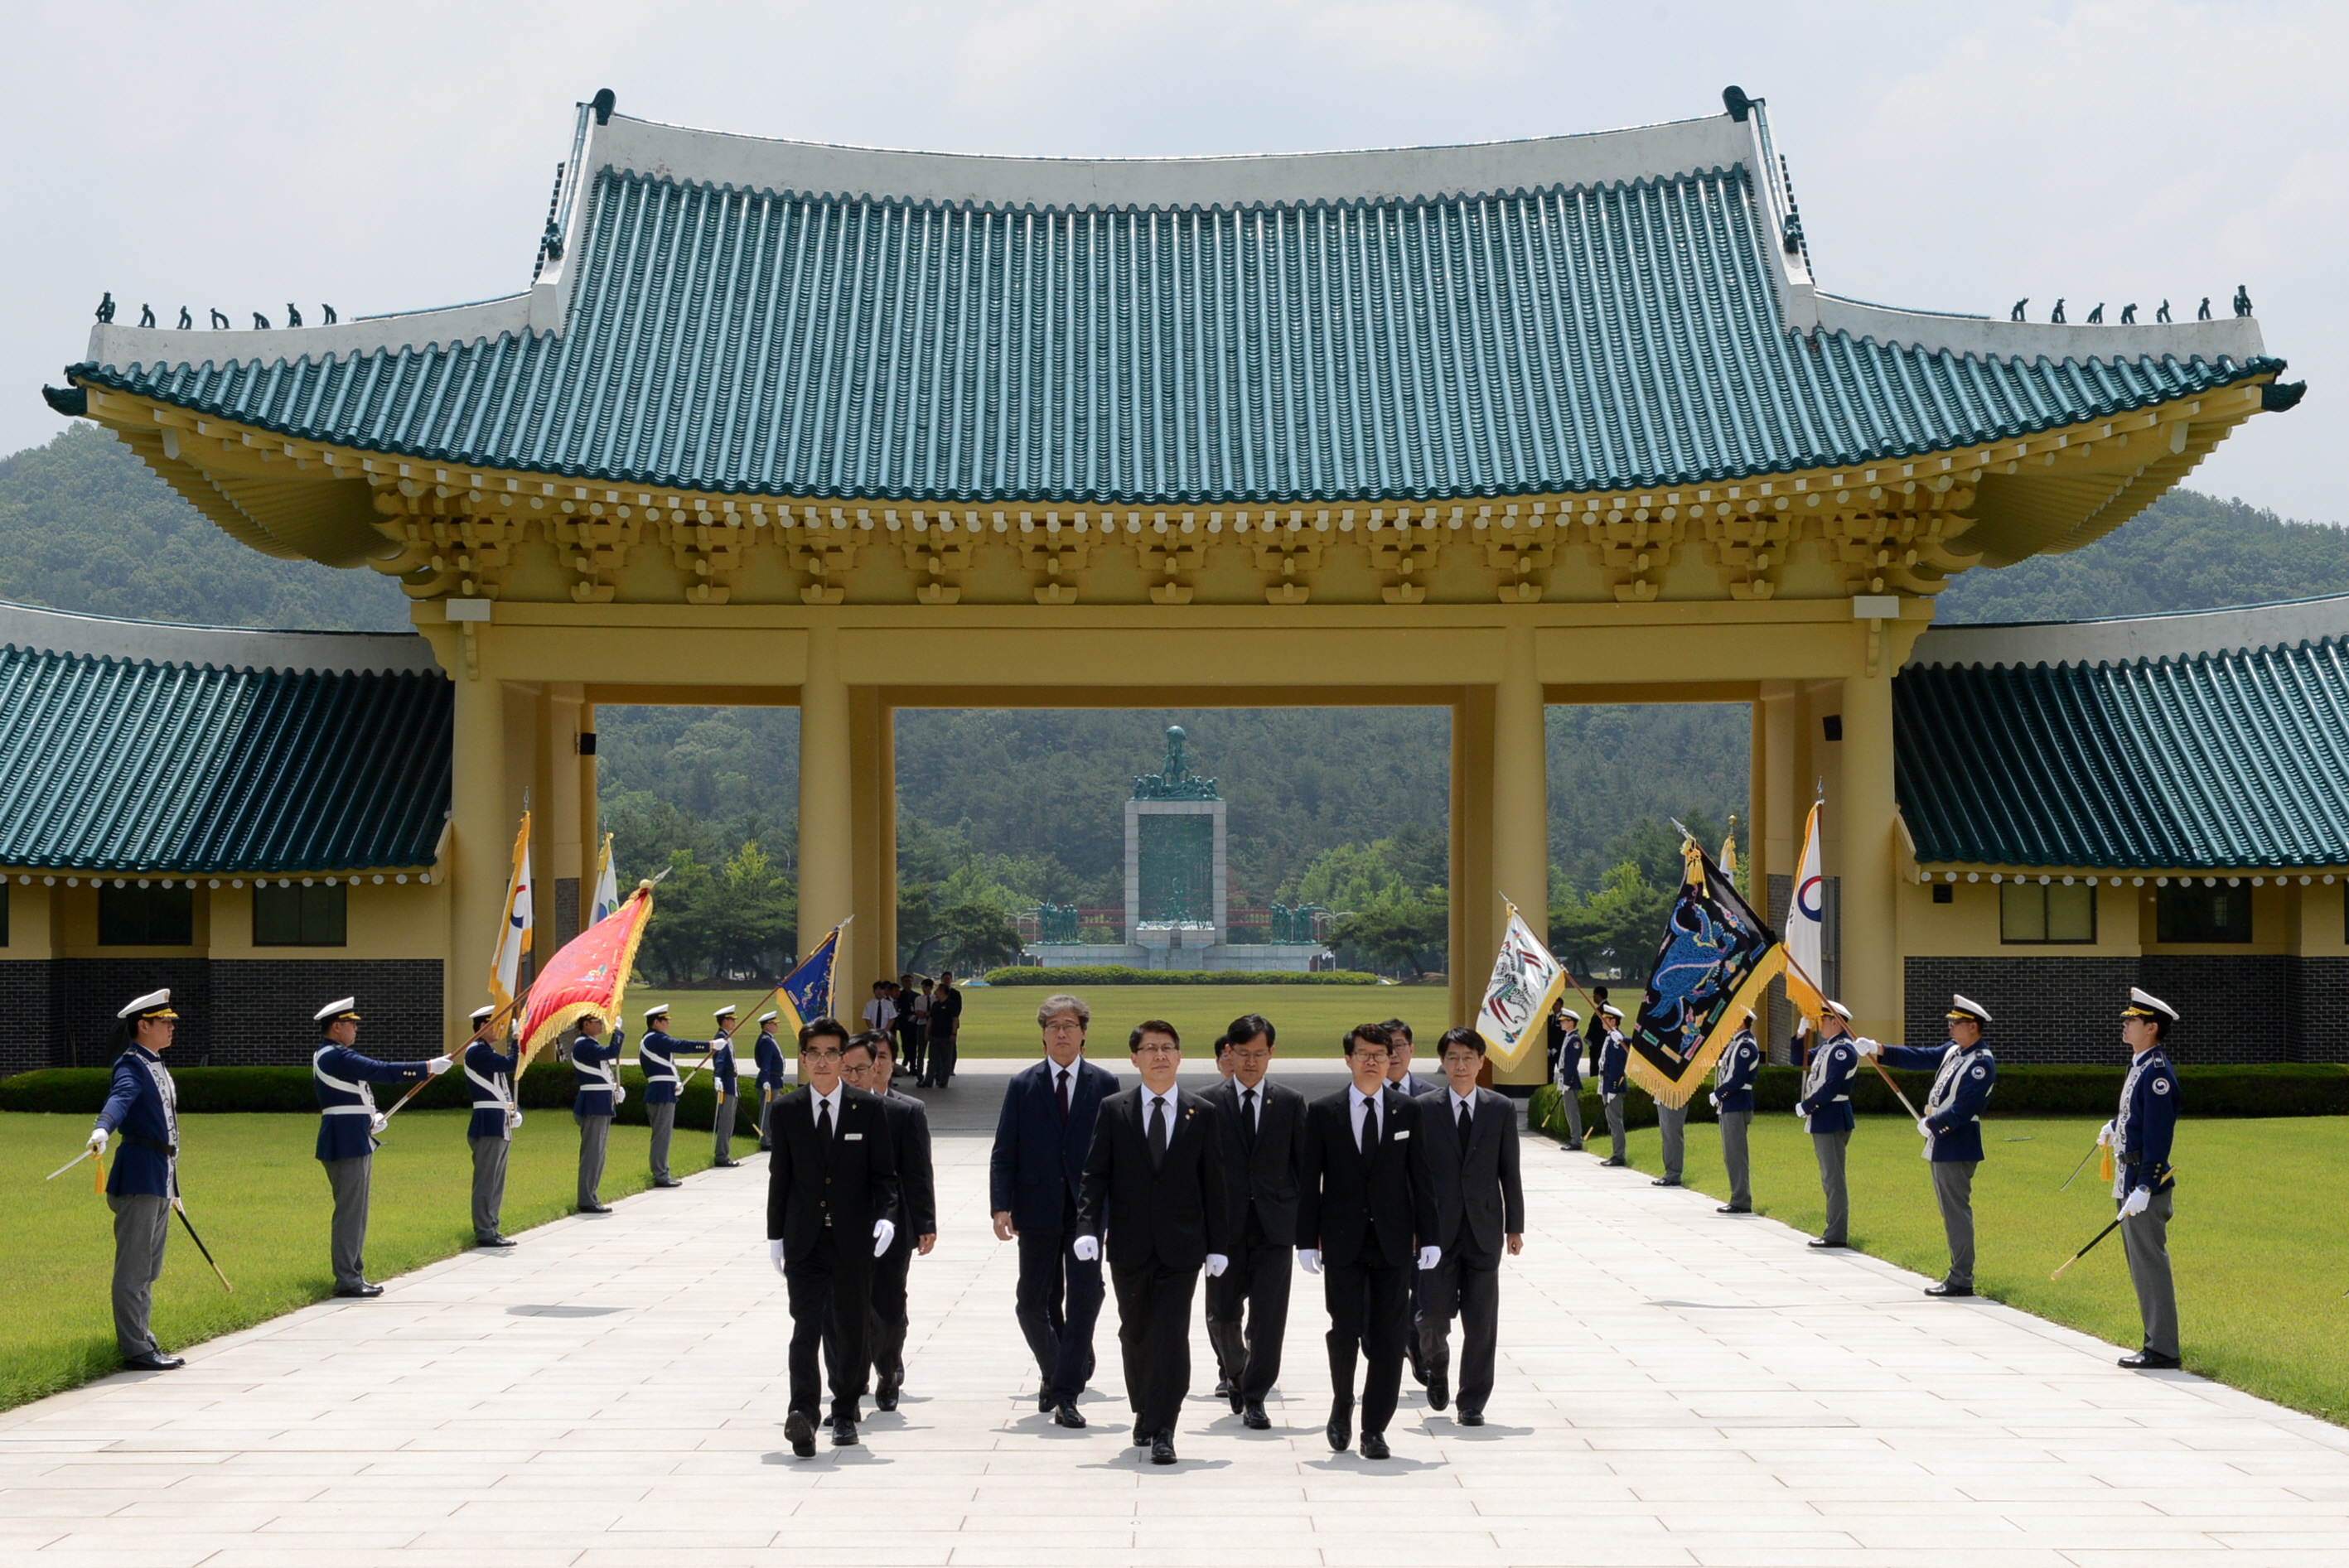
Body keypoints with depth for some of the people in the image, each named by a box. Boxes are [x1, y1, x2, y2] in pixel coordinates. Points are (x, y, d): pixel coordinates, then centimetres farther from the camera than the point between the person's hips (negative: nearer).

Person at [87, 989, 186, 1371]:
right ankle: (136, 1350, -5)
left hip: (160, 1179, 10)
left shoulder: (157, 1067, 18)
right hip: (139, 1178, -10)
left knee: (149, 1269, 15)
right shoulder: (131, 1066, -11)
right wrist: (102, 1130, -54)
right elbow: (119, 1099, -32)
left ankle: (140, 1340, 23)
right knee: (134, 1267, -6)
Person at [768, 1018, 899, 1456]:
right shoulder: (787, 1111, 5)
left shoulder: (869, 1109, 2)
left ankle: (845, 1413, 24)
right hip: (804, 1242, 0)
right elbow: (779, 1176, 10)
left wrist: (886, 1215, -14)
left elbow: (885, 1173, 3)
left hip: (854, 1239, 0)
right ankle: (803, 1413, -25)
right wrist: (775, 1235, 10)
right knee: (806, 1326, -13)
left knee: (852, 1329, 9)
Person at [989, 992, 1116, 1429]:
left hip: (1087, 1209, -1)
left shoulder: (1105, 1085, 4)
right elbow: (1004, 1152, 2)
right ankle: (1058, 1374, 30)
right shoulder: (1022, 1086, 5)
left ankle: (1066, 1393, -4)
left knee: (1083, 1301, -9)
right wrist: (1001, 1206, -8)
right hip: (1038, 1209, 1)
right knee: (1033, 1303, 7)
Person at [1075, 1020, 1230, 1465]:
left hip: (1181, 1246, -1)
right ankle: (1144, 1412, 31)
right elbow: (1096, 1175, 2)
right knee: (1135, 1334, 12)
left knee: (1172, 1335, -10)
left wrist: (1217, 1244, 2)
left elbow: (1213, 1183, 5)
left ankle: (1163, 1431, -8)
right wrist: (1088, 1227, -12)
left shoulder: (1203, 1115, 4)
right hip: (1130, 1245, 1)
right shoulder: (1113, 1111, 4)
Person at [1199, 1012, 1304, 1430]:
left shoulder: (1291, 1103, 6)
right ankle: (1235, 1374, 34)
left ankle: (1254, 1399, 4)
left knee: (1268, 1317, -4)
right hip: (1225, 1224, 0)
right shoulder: (1208, 1104, 3)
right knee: (1222, 1314, 6)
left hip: (1274, 1224, 0)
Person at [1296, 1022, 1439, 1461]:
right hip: (1343, 1243, -1)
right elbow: (1308, 1180, 3)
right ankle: (1341, 1409, 21)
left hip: (1393, 1243, 1)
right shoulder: (1323, 1112, 3)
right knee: (1345, 1331, -5)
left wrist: (1428, 1237, 1)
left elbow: (1421, 1177, 6)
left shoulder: (1409, 1111, 5)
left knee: (1387, 1339, 1)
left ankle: (1374, 1429, 8)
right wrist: (1307, 1240, -3)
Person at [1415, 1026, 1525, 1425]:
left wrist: (1514, 1226, 5)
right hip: (1438, 1229, -1)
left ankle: (1472, 1403, 10)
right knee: (1435, 1314, -2)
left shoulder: (1501, 1109, 6)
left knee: (1481, 1322, 1)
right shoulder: (1423, 1109, 1)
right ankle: (1437, 1366, 30)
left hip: (1484, 1229, 1)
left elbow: (1509, 1172, 8)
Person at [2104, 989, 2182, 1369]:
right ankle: (2157, 1343, 20)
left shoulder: (2157, 1072, -17)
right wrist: (2114, 1127, 12)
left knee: (2150, 1265, -6)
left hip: (2145, 1184, -10)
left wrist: (2143, 1188, -25)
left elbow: (2159, 1134, -22)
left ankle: (2161, 1350, -2)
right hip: (2130, 1180, 10)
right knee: (2142, 1266, 14)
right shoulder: (2140, 1066, 14)